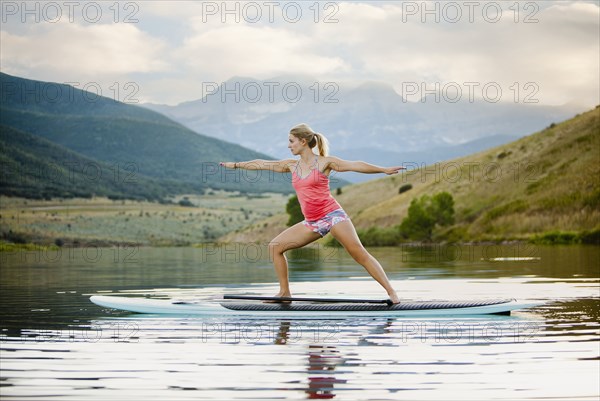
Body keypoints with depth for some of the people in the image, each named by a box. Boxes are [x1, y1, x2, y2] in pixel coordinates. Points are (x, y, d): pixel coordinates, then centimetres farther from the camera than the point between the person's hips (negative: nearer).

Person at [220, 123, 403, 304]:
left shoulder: (324, 162, -3)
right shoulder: (292, 165, 12)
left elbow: (355, 165, -10)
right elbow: (262, 164, 21)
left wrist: (384, 169, -18)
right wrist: (236, 164, 28)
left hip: (332, 214, -6)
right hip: (312, 222, 6)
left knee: (359, 253, -18)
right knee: (275, 246, 2)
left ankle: (391, 292, -18)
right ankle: (284, 292, 10)